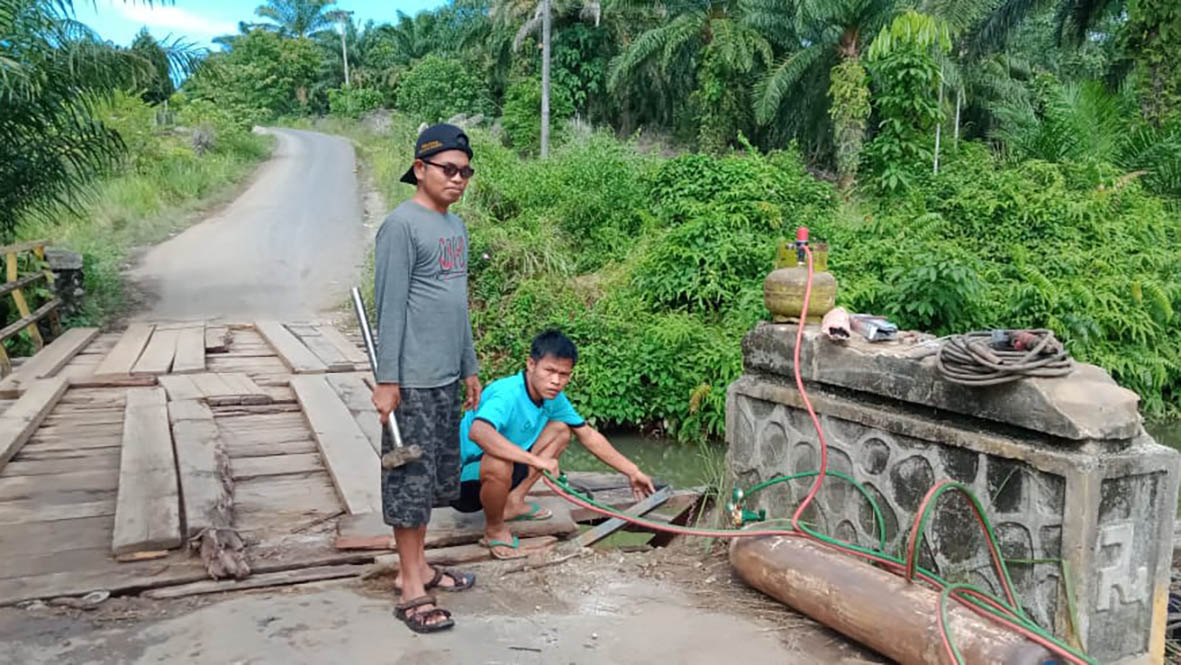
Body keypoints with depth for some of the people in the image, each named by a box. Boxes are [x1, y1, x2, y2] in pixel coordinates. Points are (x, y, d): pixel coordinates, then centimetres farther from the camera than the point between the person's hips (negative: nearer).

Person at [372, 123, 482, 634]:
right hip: (413, 380, -8)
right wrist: (387, 379, -16)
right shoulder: (401, 226, -11)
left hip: (446, 378, 8)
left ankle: (417, 566, 29)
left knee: (436, 477, 15)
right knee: (410, 478, 0)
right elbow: (390, 307, -14)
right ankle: (411, 589, 10)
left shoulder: (456, 227, 13)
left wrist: (469, 368, 19)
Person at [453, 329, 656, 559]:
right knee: (499, 464, -40)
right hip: (464, 480, -8)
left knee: (560, 429, 3)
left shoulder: (553, 397, -3)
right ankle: (495, 530, -9)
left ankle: (513, 502, 2)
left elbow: (589, 436, 8)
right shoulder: (508, 394, -29)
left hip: (498, 473, 8)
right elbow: (478, 431, -49)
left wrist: (632, 471, 9)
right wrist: (536, 460, -48)